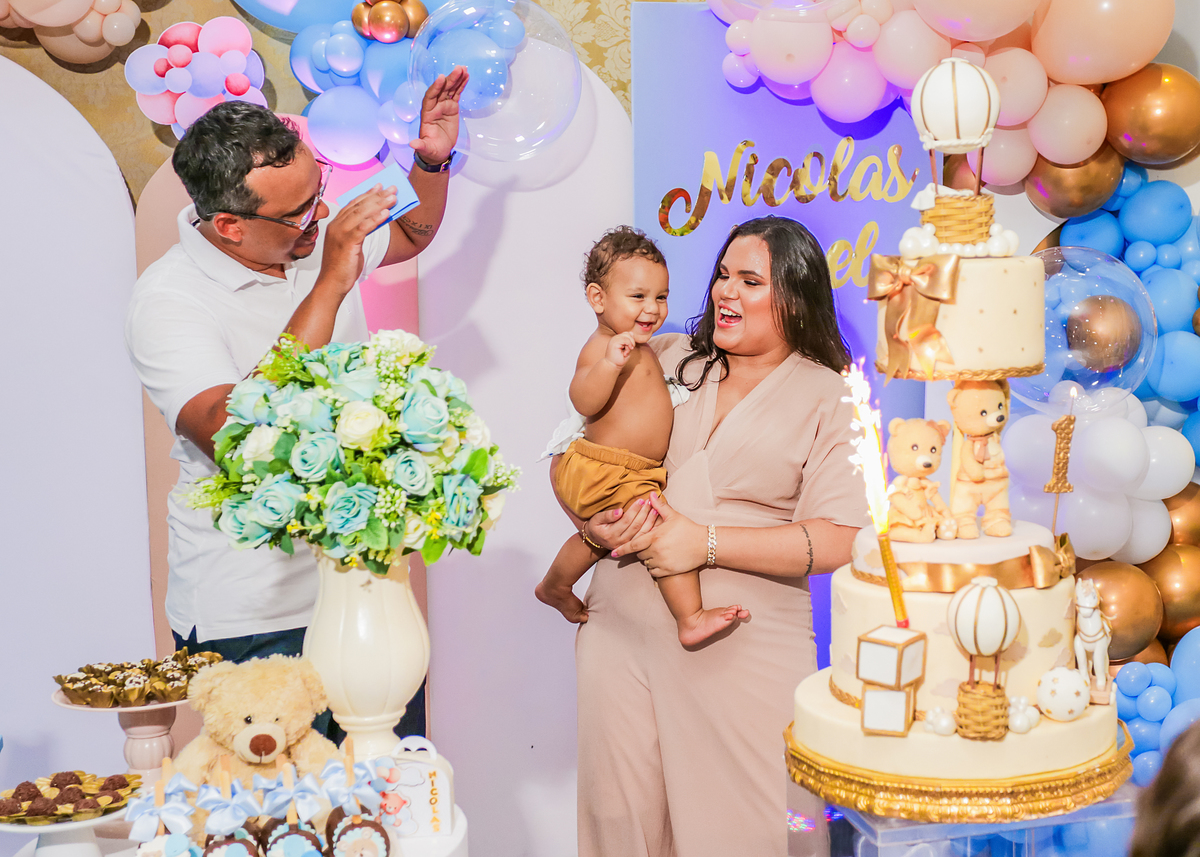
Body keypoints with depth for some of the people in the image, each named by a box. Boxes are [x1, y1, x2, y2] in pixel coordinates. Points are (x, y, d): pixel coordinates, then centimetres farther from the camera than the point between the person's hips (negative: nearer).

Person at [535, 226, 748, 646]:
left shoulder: (636, 345, 14)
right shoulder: (601, 345, -19)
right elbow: (584, 401, -37)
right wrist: (610, 362, -48)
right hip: (607, 475, -11)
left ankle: (554, 587, 53)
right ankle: (691, 619, -17)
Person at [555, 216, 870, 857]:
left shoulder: (828, 398, 1)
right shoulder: (667, 361, 10)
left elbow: (839, 539, -9)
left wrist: (707, 543, -15)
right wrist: (591, 519, -5)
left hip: (744, 650, -3)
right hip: (622, 629, 3)